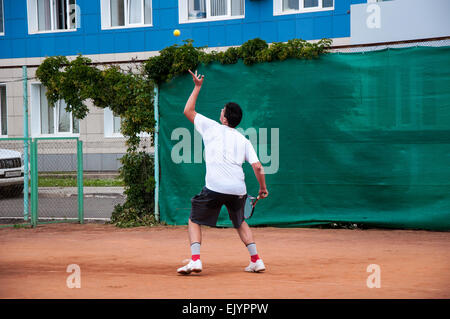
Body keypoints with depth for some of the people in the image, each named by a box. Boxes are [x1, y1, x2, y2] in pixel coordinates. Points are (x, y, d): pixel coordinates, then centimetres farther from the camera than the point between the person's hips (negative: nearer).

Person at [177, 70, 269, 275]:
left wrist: (197, 87, 27)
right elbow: (257, 167, 7)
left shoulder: (212, 127, 8)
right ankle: (256, 261, 20)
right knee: (240, 223, 27)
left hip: (214, 187, -4)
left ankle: (195, 260, -9)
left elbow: (188, 111, 20)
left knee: (194, 221, 10)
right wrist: (263, 188, 22)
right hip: (238, 189, 4)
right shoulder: (243, 140, 14)